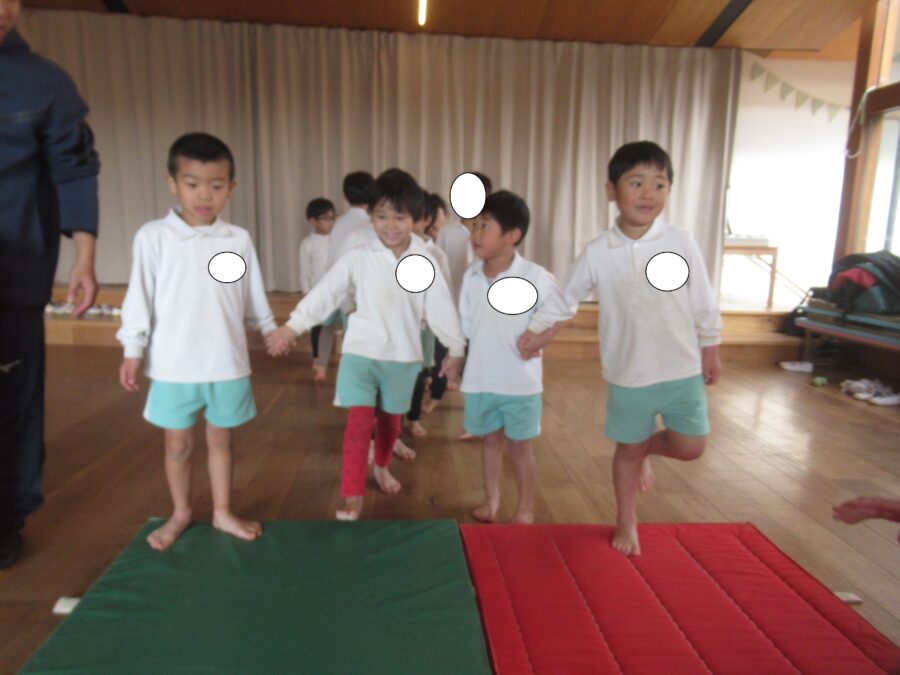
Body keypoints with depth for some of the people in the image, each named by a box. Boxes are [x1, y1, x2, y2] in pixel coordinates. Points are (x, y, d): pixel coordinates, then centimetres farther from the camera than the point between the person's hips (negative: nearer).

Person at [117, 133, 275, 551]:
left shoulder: (239, 240, -1)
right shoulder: (153, 237, -6)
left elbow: (254, 297, 9)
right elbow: (140, 297, -2)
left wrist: (271, 330, 17)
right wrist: (133, 349, -2)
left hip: (227, 364, 1)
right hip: (173, 365, -1)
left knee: (220, 440, 15)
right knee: (178, 444, 14)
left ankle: (222, 512, 32)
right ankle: (180, 514, 35)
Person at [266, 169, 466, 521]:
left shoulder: (426, 262, -5)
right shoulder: (358, 257, -8)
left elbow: (441, 308, -2)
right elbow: (326, 291, -9)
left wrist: (456, 349, 2)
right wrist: (293, 325, -15)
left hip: (403, 356, 2)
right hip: (361, 352, -2)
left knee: (391, 419, 18)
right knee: (359, 421, -7)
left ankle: (382, 468, 45)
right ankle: (352, 495, 2)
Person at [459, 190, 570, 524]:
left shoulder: (536, 277, -16)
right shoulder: (472, 276, -2)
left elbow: (559, 314, -3)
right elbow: (465, 325, 6)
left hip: (519, 380, -4)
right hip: (480, 378, 4)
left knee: (518, 444, 10)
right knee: (491, 438, 19)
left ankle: (526, 509, 28)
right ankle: (491, 499, 38)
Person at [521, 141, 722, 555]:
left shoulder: (681, 243, -7)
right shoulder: (598, 253, -8)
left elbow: (703, 303, 3)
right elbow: (566, 297, 5)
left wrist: (710, 349, 8)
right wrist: (538, 330, 2)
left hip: (682, 369, 1)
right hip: (629, 373, -1)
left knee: (690, 447, 6)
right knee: (627, 449, 13)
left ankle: (647, 448, 40)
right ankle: (626, 522, 36)